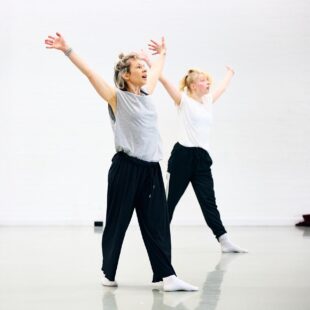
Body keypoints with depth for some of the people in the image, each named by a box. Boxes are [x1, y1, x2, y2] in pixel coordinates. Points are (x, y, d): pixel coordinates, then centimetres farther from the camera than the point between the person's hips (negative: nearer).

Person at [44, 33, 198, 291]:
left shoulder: (147, 94, 14)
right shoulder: (117, 97, -2)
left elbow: (156, 71, 33)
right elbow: (90, 73, -10)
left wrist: (162, 52, 48)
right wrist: (67, 50, -17)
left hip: (151, 168, 6)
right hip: (126, 167, -5)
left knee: (157, 223, 1)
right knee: (117, 221, 5)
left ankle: (167, 276, 0)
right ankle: (108, 273, 21)